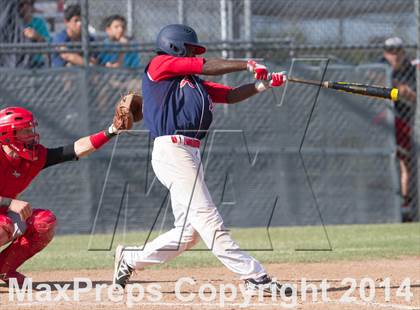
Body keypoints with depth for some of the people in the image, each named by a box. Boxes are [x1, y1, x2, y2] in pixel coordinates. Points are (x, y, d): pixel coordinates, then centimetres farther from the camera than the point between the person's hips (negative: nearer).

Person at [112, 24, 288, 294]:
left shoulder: (195, 85, 25)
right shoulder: (159, 64, 3)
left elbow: (231, 95, 19)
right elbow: (206, 67, -2)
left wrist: (263, 84, 5)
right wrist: (247, 65, 6)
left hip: (190, 154, 9)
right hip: (172, 149, -9)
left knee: (189, 232, 6)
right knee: (207, 218, -12)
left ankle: (130, 259, 20)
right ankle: (254, 276, -18)